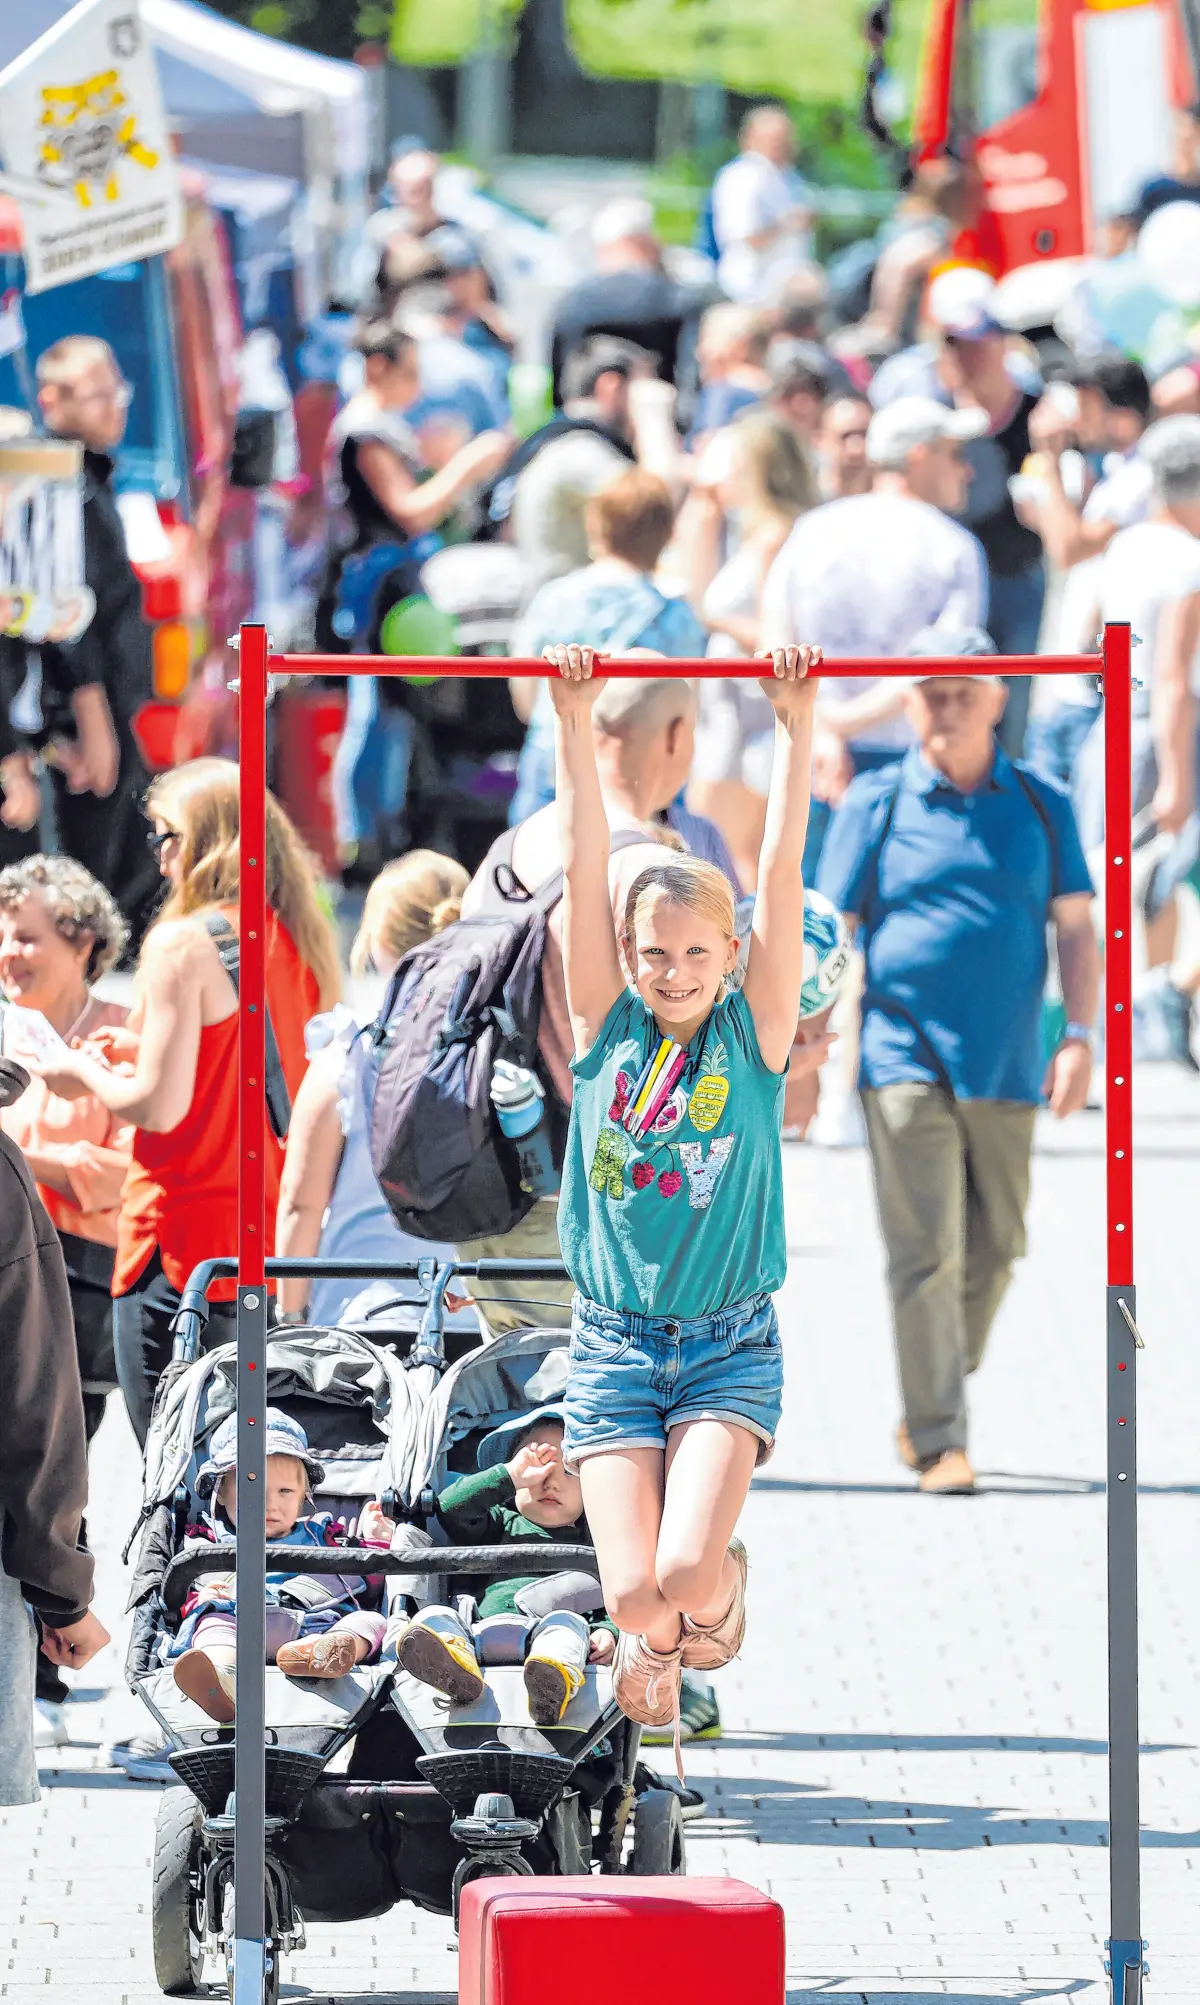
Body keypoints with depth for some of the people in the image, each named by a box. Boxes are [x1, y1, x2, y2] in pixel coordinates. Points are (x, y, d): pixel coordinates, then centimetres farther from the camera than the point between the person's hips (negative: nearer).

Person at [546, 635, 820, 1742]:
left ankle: (721, 1586, 17)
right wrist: (575, 724, -9)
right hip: (614, 1345, 1)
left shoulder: (753, 1035, -1)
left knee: (689, 1579, -19)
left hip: (730, 1347, -1)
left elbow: (782, 877, -7)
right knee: (633, 1593, -13)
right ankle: (654, 1636, 23)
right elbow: (584, 868, -4)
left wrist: (798, 727, -13)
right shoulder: (607, 1031, 1)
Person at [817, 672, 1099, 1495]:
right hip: (906, 1060, -3)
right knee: (926, 1253, -10)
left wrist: (1079, 1038, -3)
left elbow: (1077, 931, 9)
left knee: (995, 1249, 6)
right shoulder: (876, 806, 2)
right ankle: (940, 1443, -9)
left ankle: (924, 1415, 25)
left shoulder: (1041, 808, 9)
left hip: (1006, 1070, 3)